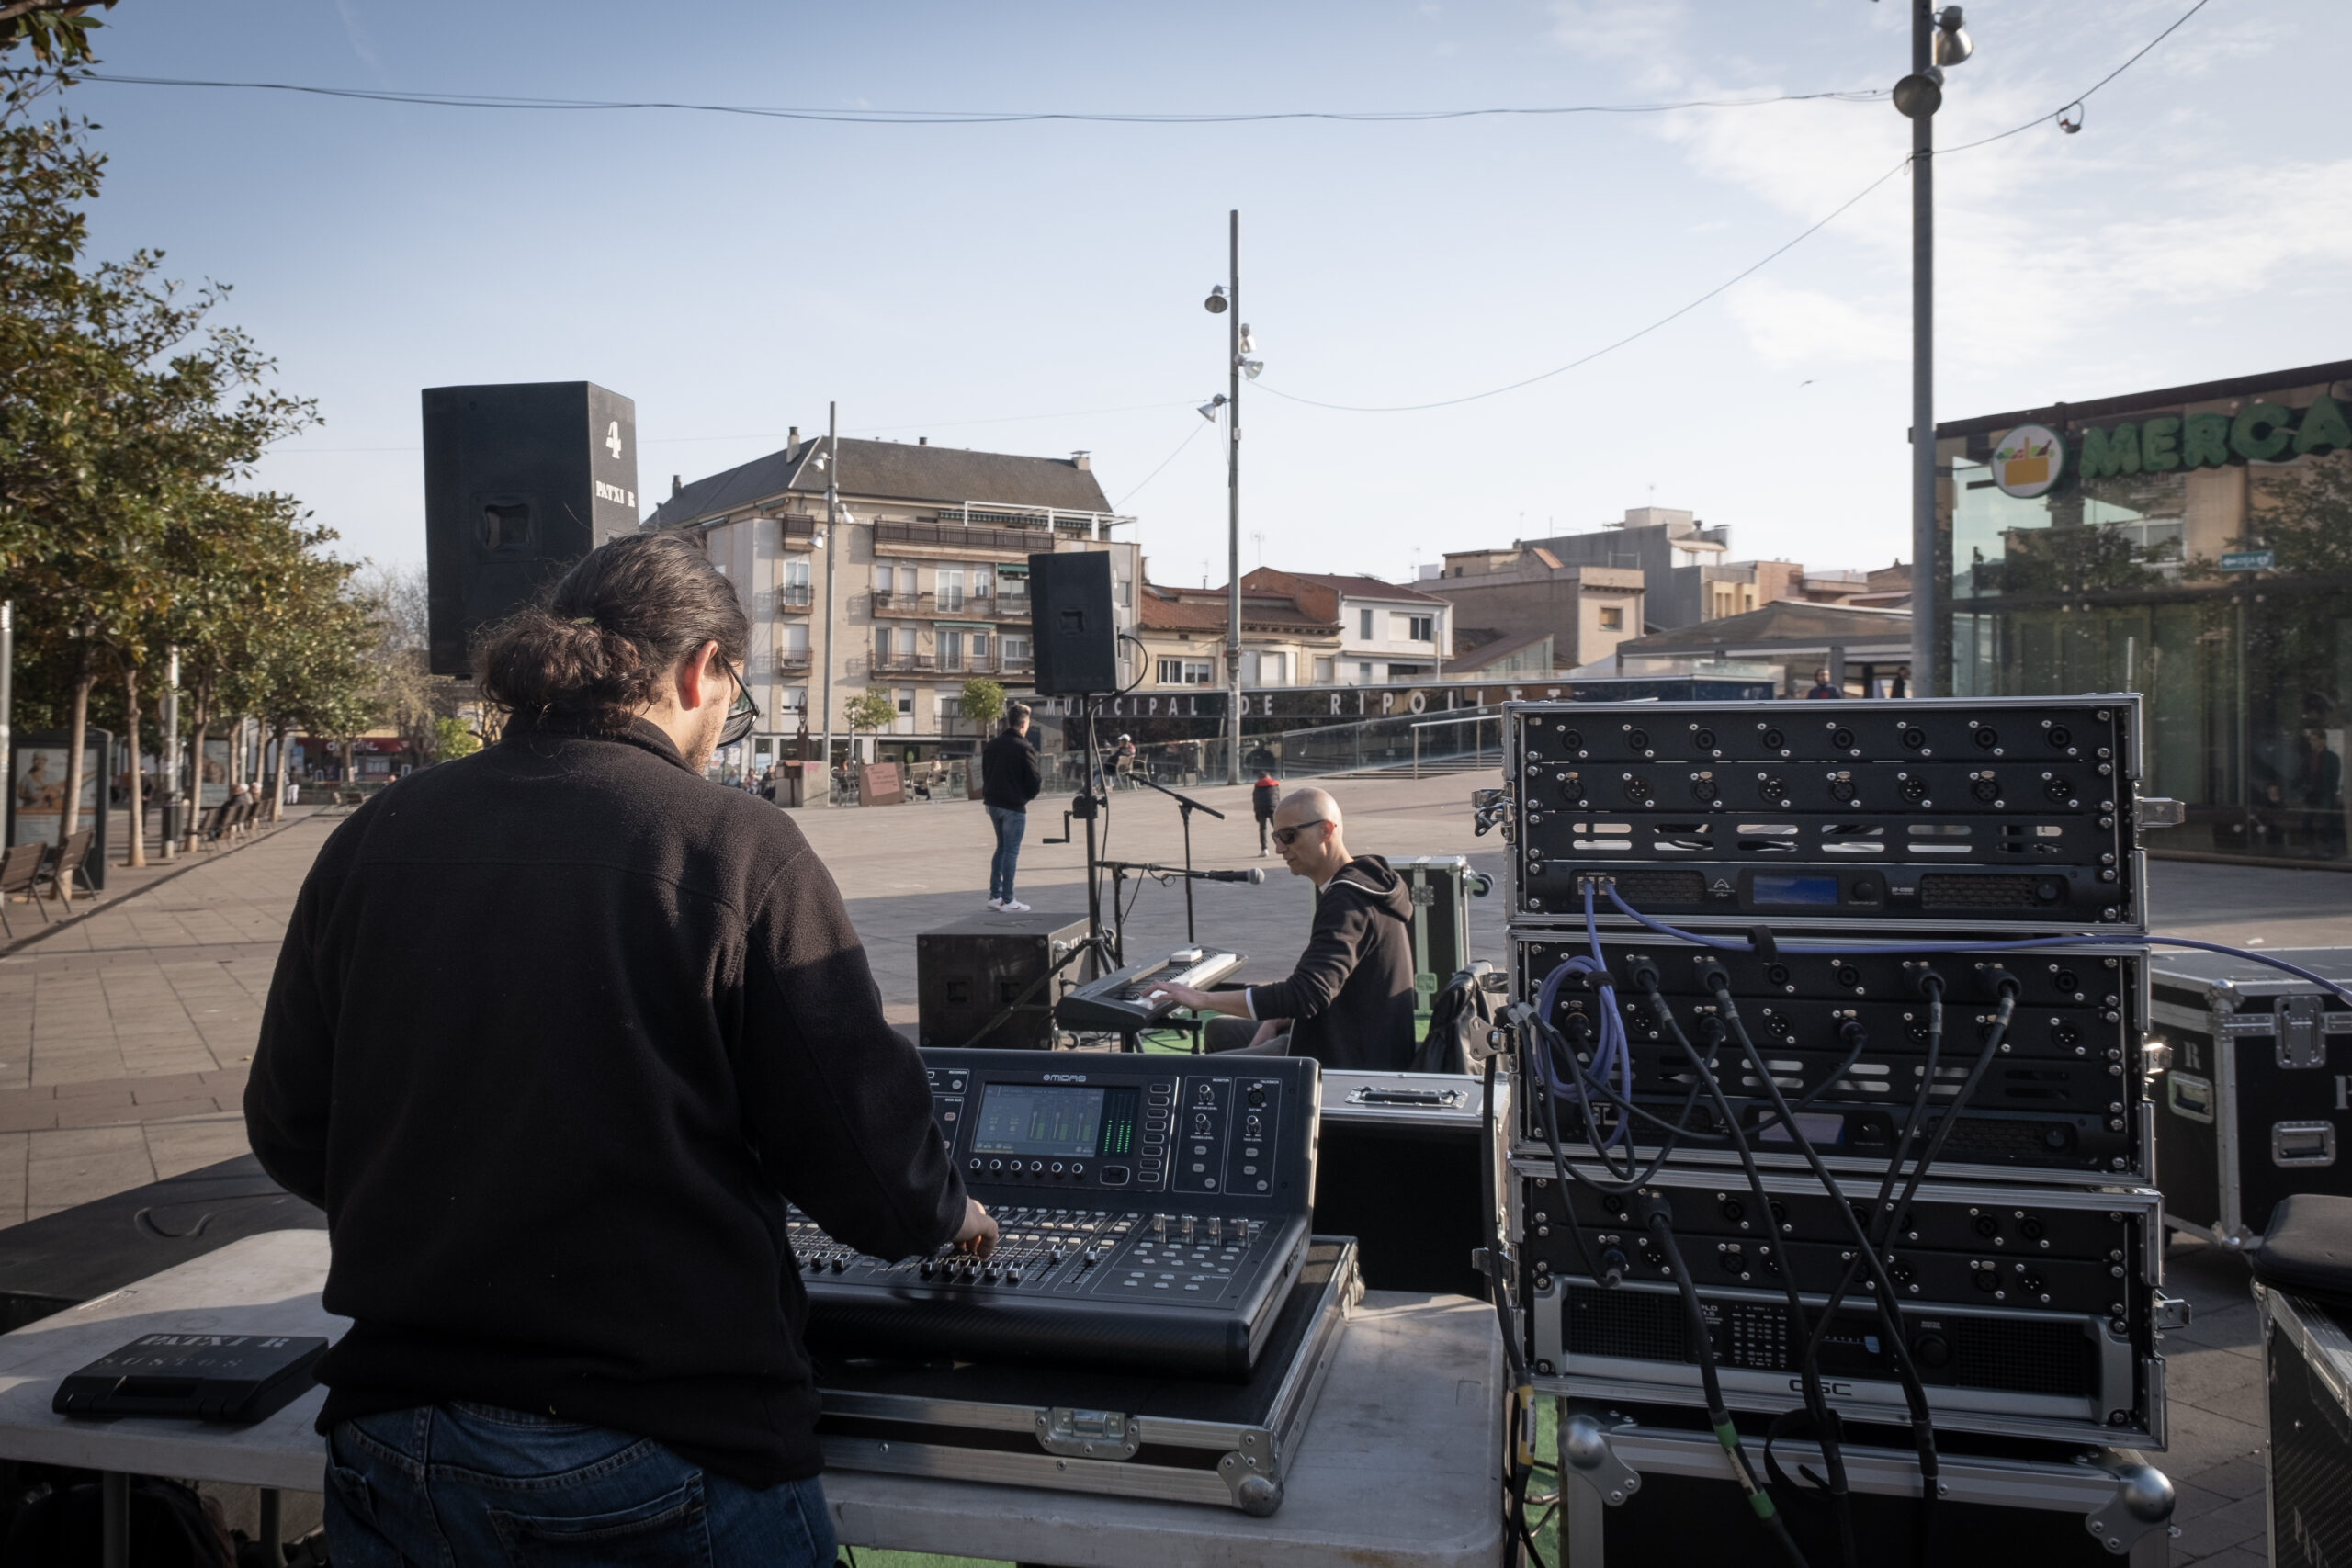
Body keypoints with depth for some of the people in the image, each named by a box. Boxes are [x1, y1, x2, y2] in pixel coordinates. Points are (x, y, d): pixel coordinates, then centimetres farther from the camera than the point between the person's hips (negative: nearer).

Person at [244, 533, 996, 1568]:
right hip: (667, 1455, -3)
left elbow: (287, 1135, 8)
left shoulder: (371, 843, -1)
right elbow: (870, 1163, -13)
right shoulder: (738, 849, -15)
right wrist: (948, 1215, 9)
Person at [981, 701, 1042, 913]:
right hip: (1014, 806, -7)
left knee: (1001, 847, 19)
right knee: (1011, 851, 0)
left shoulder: (992, 745, 8)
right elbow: (1035, 780, -13)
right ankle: (1007, 900, 2)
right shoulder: (1024, 748, -14)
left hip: (993, 804, 7)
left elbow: (985, 774, 13)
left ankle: (994, 894, 20)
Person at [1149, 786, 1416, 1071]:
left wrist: (1205, 1000, -28)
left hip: (1348, 1063, -11)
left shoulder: (1346, 902, -24)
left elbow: (1306, 994, -33)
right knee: (1220, 1031, 23)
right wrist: (1277, 1021, 3)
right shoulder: (1357, 885, 12)